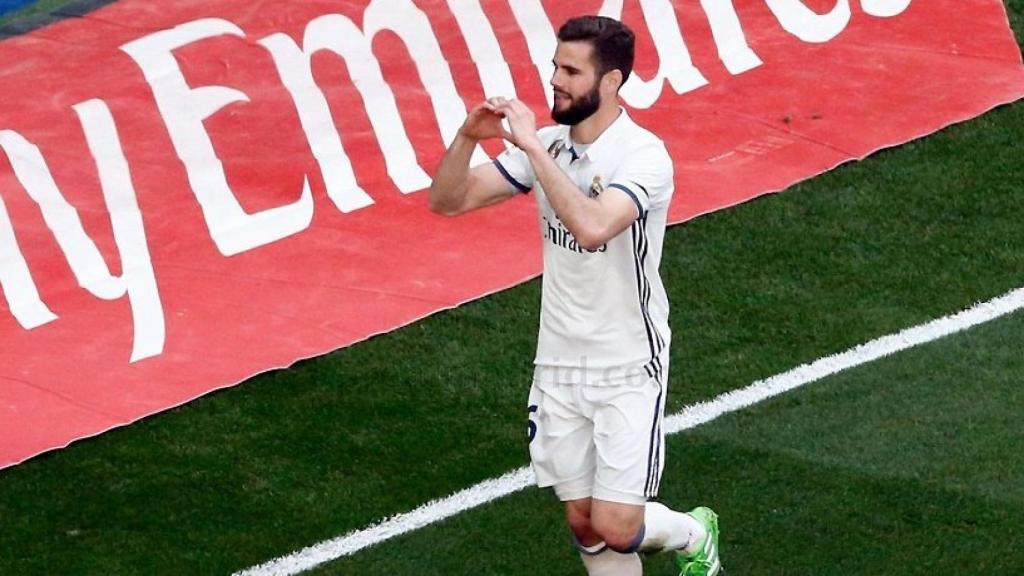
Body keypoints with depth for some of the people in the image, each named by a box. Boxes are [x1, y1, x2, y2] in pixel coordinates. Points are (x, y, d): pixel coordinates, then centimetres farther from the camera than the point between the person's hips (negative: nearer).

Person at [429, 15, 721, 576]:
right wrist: (467, 136, -18)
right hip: (560, 362, 6)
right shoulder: (546, 145, 1)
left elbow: (592, 228, -37)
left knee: (616, 527, -8)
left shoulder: (644, 155, -19)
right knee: (583, 523, 7)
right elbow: (447, 200, 0)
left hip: (628, 368, -6)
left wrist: (532, 146, -34)